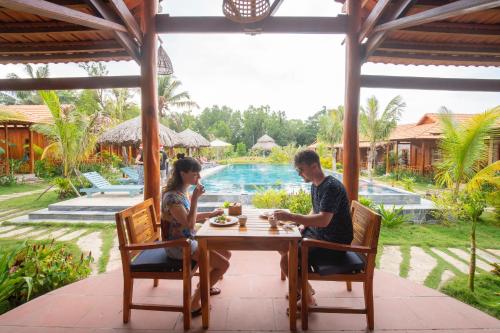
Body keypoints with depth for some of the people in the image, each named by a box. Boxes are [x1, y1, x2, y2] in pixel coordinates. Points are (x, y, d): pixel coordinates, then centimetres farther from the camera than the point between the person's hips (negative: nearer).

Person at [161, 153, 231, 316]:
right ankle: (194, 303, 3)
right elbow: (189, 224, -27)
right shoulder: (172, 196, -24)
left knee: (226, 254, 12)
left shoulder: (183, 191, 5)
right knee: (223, 264, -12)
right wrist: (195, 198, -27)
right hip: (179, 245, -9)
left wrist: (212, 214, 9)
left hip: (190, 239, 9)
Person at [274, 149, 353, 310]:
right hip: (318, 234, 10)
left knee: (287, 259, -19)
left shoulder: (331, 187, -23)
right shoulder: (315, 185, 7)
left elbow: (323, 220, -33)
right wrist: (304, 225, 2)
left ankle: (308, 299, 5)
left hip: (334, 242, -10)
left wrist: (291, 217, -32)